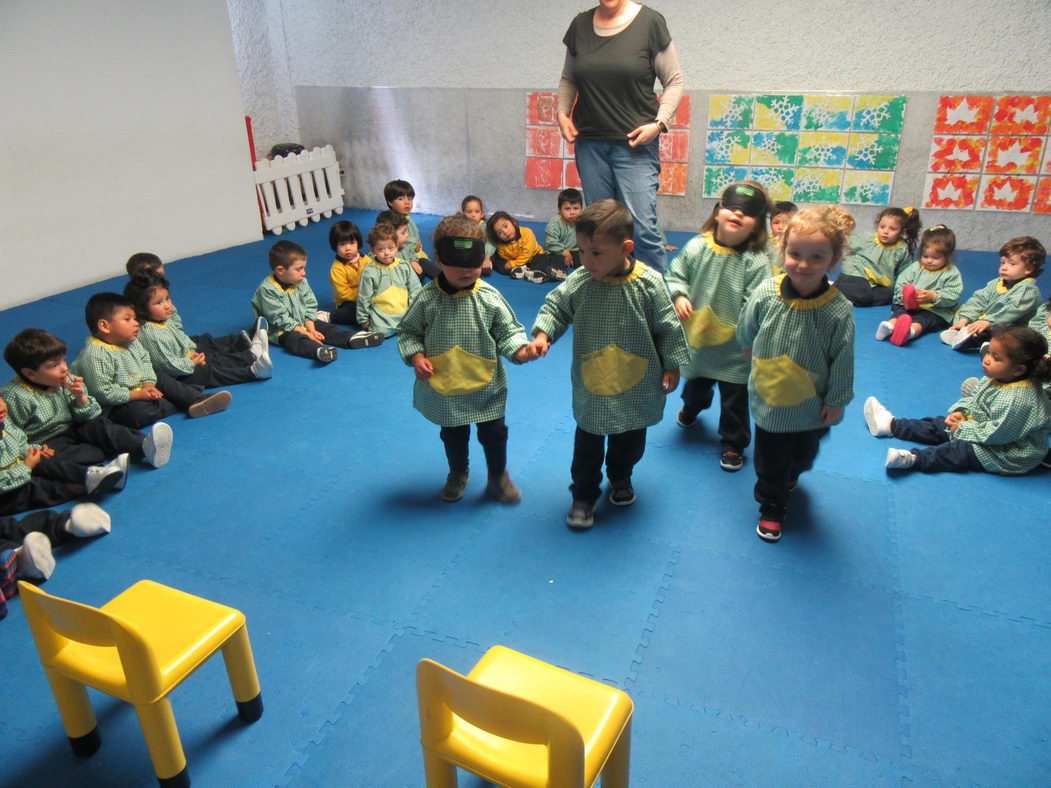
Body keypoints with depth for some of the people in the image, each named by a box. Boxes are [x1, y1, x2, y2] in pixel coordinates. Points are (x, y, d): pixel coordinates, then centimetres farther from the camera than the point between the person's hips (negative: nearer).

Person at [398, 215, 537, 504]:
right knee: (453, 436, 22)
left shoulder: (490, 298, -13)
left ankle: (498, 477, 39)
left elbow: (508, 331, -7)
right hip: (445, 387, 1)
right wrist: (416, 356, -17)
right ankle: (457, 475, 48)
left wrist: (520, 349, -26)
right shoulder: (427, 299, -13)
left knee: (494, 434, 13)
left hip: (486, 386, 0)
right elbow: (409, 331, -1)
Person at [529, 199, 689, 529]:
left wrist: (671, 367, -1)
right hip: (591, 387, 0)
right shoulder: (578, 281, -13)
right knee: (587, 443, 12)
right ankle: (584, 495, 31)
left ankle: (620, 478, 49)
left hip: (636, 387, 0)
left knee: (629, 440, 21)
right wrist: (543, 334, -15)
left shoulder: (648, 283, -17)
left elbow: (667, 328, -7)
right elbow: (555, 307, 2)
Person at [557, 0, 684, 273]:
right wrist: (562, 112, 6)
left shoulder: (650, 22, -2)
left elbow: (674, 81, 1)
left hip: (635, 144, -4)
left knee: (643, 226, -11)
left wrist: (659, 123, -11)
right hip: (590, 142, 4)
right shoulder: (580, 25, 10)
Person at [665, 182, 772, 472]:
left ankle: (733, 444, 27)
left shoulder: (755, 261, -18)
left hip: (735, 347, -3)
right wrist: (679, 296, -15)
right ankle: (692, 407, 62)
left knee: (734, 398, 7)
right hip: (698, 337, 4)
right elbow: (676, 274, 2)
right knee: (696, 382, 29)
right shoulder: (697, 247, -9)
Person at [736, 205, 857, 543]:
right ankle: (771, 506, 37)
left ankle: (792, 474, 59)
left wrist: (836, 401, -4)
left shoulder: (839, 310, -22)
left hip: (812, 405, 1)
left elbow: (842, 362, -10)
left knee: (804, 455, 26)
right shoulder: (765, 293, -19)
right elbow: (746, 333, 3)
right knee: (769, 460, 13)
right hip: (769, 397, 0)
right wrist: (753, 354, 19)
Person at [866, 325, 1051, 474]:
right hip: (983, 427, 10)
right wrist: (960, 412, -6)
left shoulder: (1015, 400, -33)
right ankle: (891, 424, 10)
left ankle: (913, 459, -40)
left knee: (960, 451, -27)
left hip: (1007, 455, -10)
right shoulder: (993, 379, -3)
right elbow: (972, 397, 13)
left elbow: (996, 433, -31)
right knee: (939, 425, 7)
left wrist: (963, 428, -20)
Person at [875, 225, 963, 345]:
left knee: (922, 318, -34)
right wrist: (904, 294, -15)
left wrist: (934, 296, -23)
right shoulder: (915, 267, 14)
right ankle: (891, 324, -58)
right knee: (899, 311, -28)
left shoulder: (952, 274, 4)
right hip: (908, 305, 4)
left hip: (935, 310, -4)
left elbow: (952, 296, -7)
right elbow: (900, 283, 7)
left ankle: (911, 331, -65)